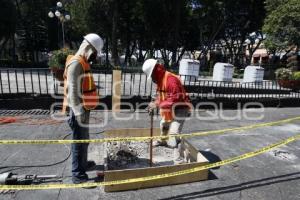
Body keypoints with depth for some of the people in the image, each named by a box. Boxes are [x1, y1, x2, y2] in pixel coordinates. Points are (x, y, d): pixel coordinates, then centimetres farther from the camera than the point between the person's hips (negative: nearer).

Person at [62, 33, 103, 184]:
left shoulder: (82, 63, 14)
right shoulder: (75, 63, -18)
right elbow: (72, 90, -24)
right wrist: (79, 112, -25)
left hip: (83, 109, 10)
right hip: (79, 111, -10)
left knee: (84, 139, 22)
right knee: (79, 142, -1)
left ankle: (83, 163, 39)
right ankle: (77, 174, 12)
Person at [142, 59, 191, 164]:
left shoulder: (171, 79, -27)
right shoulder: (160, 79, 6)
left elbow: (175, 99, -34)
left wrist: (157, 105, -31)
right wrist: (155, 103, -3)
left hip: (179, 111, -11)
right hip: (169, 111, 11)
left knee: (173, 134, -19)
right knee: (163, 125, 32)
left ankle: (179, 159, -9)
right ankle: (162, 141, 61)